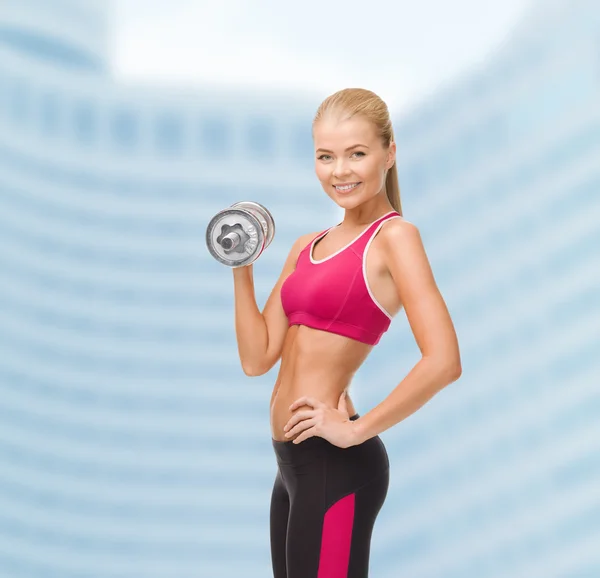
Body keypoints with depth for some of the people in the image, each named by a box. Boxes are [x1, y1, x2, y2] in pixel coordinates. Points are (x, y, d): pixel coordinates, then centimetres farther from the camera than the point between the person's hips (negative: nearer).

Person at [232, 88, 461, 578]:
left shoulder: (394, 235, -10)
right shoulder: (307, 247, 13)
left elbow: (443, 361, -21)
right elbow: (257, 359, 9)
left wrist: (357, 429, -17)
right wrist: (242, 268, 3)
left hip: (336, 463, -8)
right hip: (293, 461, 8)